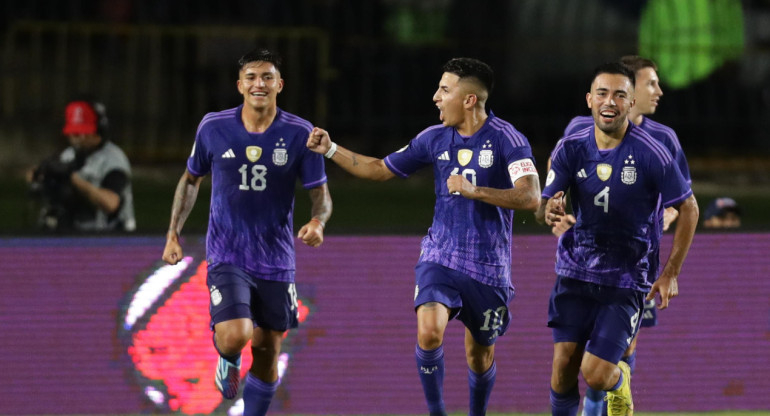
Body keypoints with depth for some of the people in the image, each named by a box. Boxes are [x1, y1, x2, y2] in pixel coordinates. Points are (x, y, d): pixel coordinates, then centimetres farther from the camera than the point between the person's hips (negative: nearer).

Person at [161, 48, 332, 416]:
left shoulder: (299, 134, -6)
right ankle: (227, 359, 15)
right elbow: (191, 179, 12)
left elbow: (320, 194, -2)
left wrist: (317, 221, -25)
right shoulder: (213, 127, -4)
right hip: (226, 256, -1)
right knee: (235, 336, -22)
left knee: (267, 355, 7)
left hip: (276, 259, 1)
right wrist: (173, 233, 6)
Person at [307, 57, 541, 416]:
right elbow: (381, 169, 16)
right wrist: (331, 150, 9)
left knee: (480, 355, 10)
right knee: (429, 332, -22)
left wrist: (474, 191, -31)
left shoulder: (506, 139, -12)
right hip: (440, 259, 2)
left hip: (488, 266, -2)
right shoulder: (435, 138, 4)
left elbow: (530, 198, -24)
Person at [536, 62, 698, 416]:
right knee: (563, 367, -6)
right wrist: (548, 211, -29)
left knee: (596, 374, -10)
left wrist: (670, 274, -4)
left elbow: (688, 208, -3)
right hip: (576, 272, 3)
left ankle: (620, 379, 26)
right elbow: (541, 208, -2)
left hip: (627, 278, -3)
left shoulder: (651, 154, -13)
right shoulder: (571, 148, -3)